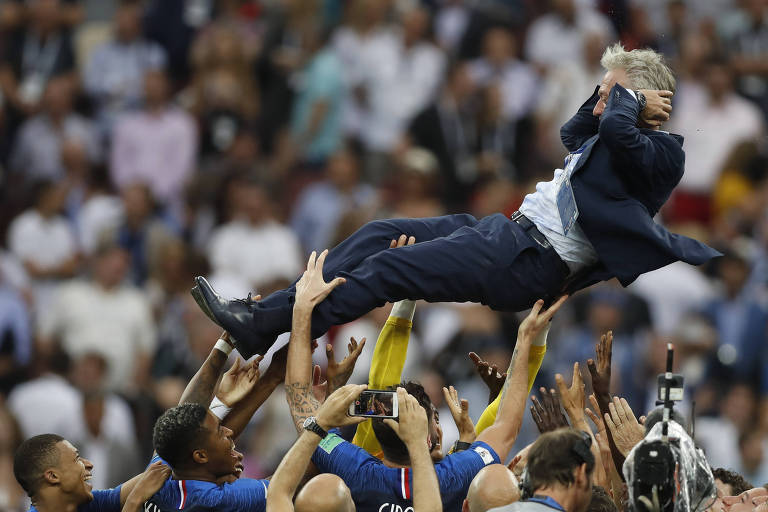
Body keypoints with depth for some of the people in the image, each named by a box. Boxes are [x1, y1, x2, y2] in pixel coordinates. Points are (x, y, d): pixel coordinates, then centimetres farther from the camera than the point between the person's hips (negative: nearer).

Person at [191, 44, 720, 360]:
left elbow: (614, 127, -33)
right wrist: (611, 95, 17)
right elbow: (574, 133, 34)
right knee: (379, 233, 6)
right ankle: (264, 313, 3)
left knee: (387, 268, -15)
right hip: (511, 229, 11)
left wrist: (630, 99, -10)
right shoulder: (624, 142, 16)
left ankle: (262, 329, -11)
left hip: (530, 263, -11)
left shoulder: (657, 154, -13)